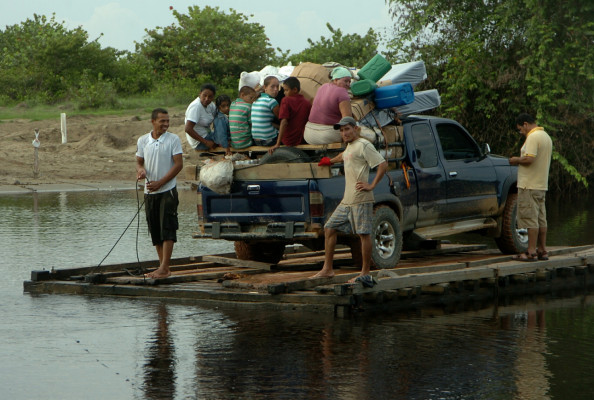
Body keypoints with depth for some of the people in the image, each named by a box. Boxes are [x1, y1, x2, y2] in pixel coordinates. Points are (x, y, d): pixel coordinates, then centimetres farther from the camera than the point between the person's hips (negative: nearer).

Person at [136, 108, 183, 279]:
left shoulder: (173, 139, -4)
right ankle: (162, 267, 16)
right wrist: (140, 170, -10)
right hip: (150, 192, 5)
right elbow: (139, 161, 16)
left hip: (167, 190, -5)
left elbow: (178, 164, -8)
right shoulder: (142, 141, 8)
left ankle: (164, 268, -12)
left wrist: (159, 183, -14)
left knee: (167, 229, -10)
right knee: (155, 231, 8)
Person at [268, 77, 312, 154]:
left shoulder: (286, 100, -10)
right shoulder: (308, 103, 2)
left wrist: (277, 144, -20)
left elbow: (284, 122, -18)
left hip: (288, 141, -5)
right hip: (303, 140, 5)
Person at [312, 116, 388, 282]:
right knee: (329, 228, 9)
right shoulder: (349, 146, 20)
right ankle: (327, 269, 14)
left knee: (364, 234, -6)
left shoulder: (363, 145, -8)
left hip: (360, 200, -10)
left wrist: (372, 185, -15)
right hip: (346, 200, 10)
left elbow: (383, 164, -15)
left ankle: (365, 273, -2)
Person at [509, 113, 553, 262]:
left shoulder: (533, 137, -15)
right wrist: (520, 160, 15)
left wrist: (516, 160, -7)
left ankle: (531, 252, -7)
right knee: (541, 219, 12)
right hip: (542, 185, 10)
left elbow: (529, 159, -25)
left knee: (530, 218, -7)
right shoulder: (546, 136, 17)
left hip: (529, 186, -10)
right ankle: (542, 250, 15)